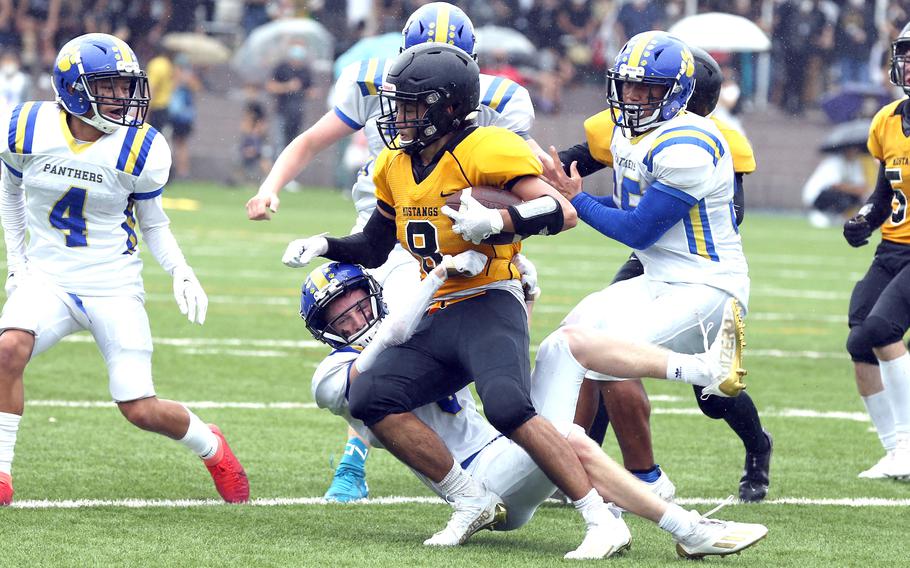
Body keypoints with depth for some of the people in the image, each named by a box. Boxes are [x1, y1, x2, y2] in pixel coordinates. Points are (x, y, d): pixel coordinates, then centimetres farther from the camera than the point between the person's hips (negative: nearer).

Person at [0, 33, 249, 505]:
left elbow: (152, 223, 5)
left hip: (114, 285, -1)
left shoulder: (140, 150, -10)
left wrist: (181, 274, -10)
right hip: (47, 277, 1)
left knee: (141, 410, -4)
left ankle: (209, 445, 29)